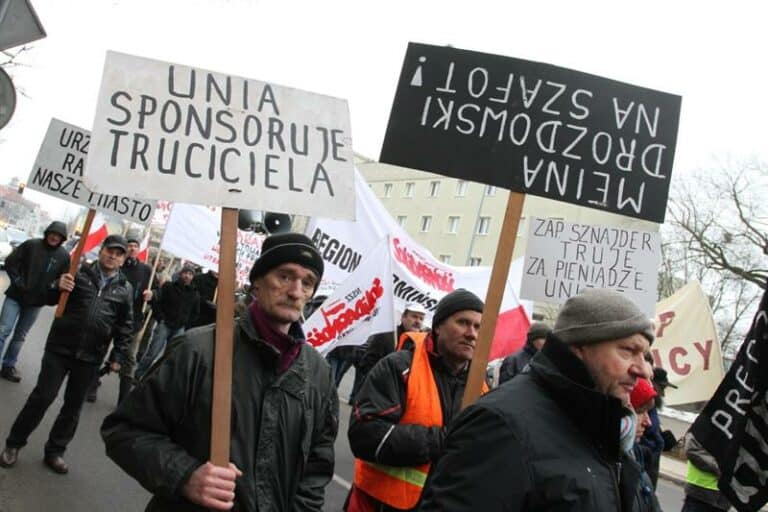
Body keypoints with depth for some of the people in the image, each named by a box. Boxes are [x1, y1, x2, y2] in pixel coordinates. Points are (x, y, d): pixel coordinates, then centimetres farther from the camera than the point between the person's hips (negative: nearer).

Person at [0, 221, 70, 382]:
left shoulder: (64, 256, -3)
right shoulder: (31, 245, -7)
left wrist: (49, 290, -10)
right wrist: (17, 281, -11)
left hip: (36, 302, 2)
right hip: (15, 296, -2)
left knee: (20, 336, 12)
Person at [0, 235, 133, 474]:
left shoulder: (125, 289, 2)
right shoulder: (79, 273, -1)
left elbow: (125, 326, 7)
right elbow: (49, 299, 1)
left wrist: (118, 356, 2)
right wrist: (58, 288, -21)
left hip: (90, 357, 2)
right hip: (59, 347, -2)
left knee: (73, 405, 10)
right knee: (42, 396, 0)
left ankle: (54, 451, 25)